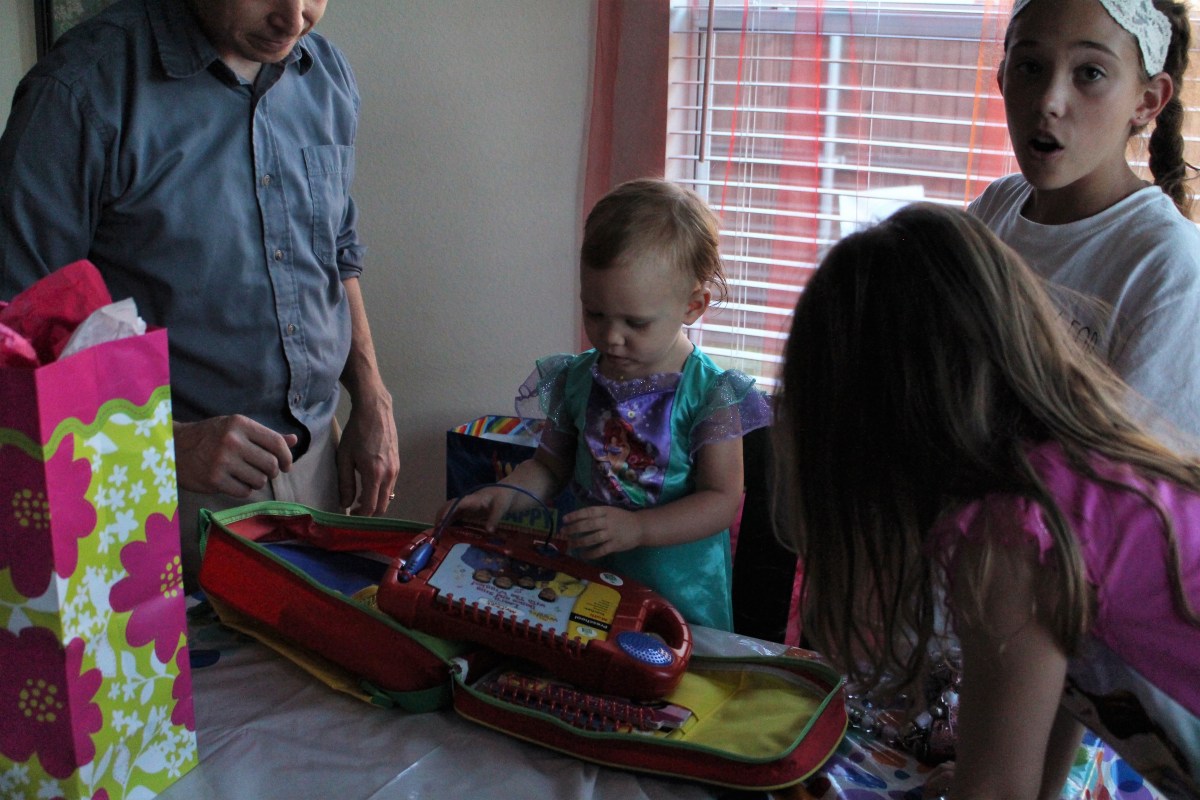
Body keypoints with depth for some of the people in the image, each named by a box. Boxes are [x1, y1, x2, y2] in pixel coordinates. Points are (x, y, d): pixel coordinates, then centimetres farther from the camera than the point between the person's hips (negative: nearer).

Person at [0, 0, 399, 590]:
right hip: (168, 496, -5)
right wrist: (167, 442, -24)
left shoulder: (328, 77, 4)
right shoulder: (83, 89, -16)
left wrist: (372, 404, 6)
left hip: (319, 469, 6)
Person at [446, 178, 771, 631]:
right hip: (586, 580, 3)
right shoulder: (577, 379, 3)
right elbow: (549, 468, 13)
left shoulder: (708, 392, -10)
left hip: (681, 596, -3)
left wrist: (634, 529, -23)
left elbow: (722, 500, -12)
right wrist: (505, 494, -8)